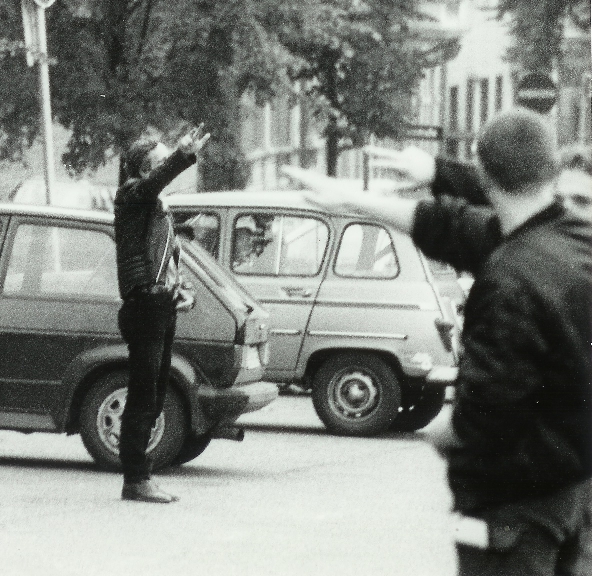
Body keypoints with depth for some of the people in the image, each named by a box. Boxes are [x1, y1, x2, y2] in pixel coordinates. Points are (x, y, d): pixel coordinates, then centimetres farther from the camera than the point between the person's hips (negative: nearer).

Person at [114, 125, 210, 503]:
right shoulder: (132, 195, -6)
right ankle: (136, 480, -9)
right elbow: (156, 179, -30)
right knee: (143, 397, -10)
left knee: (154, 398, 12)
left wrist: (182, 291, 11)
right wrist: (185, 156, -47)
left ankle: (139, 476, 18)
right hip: (144, 306, -10)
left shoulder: (159, 211, 23)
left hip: (162, 309, 10)